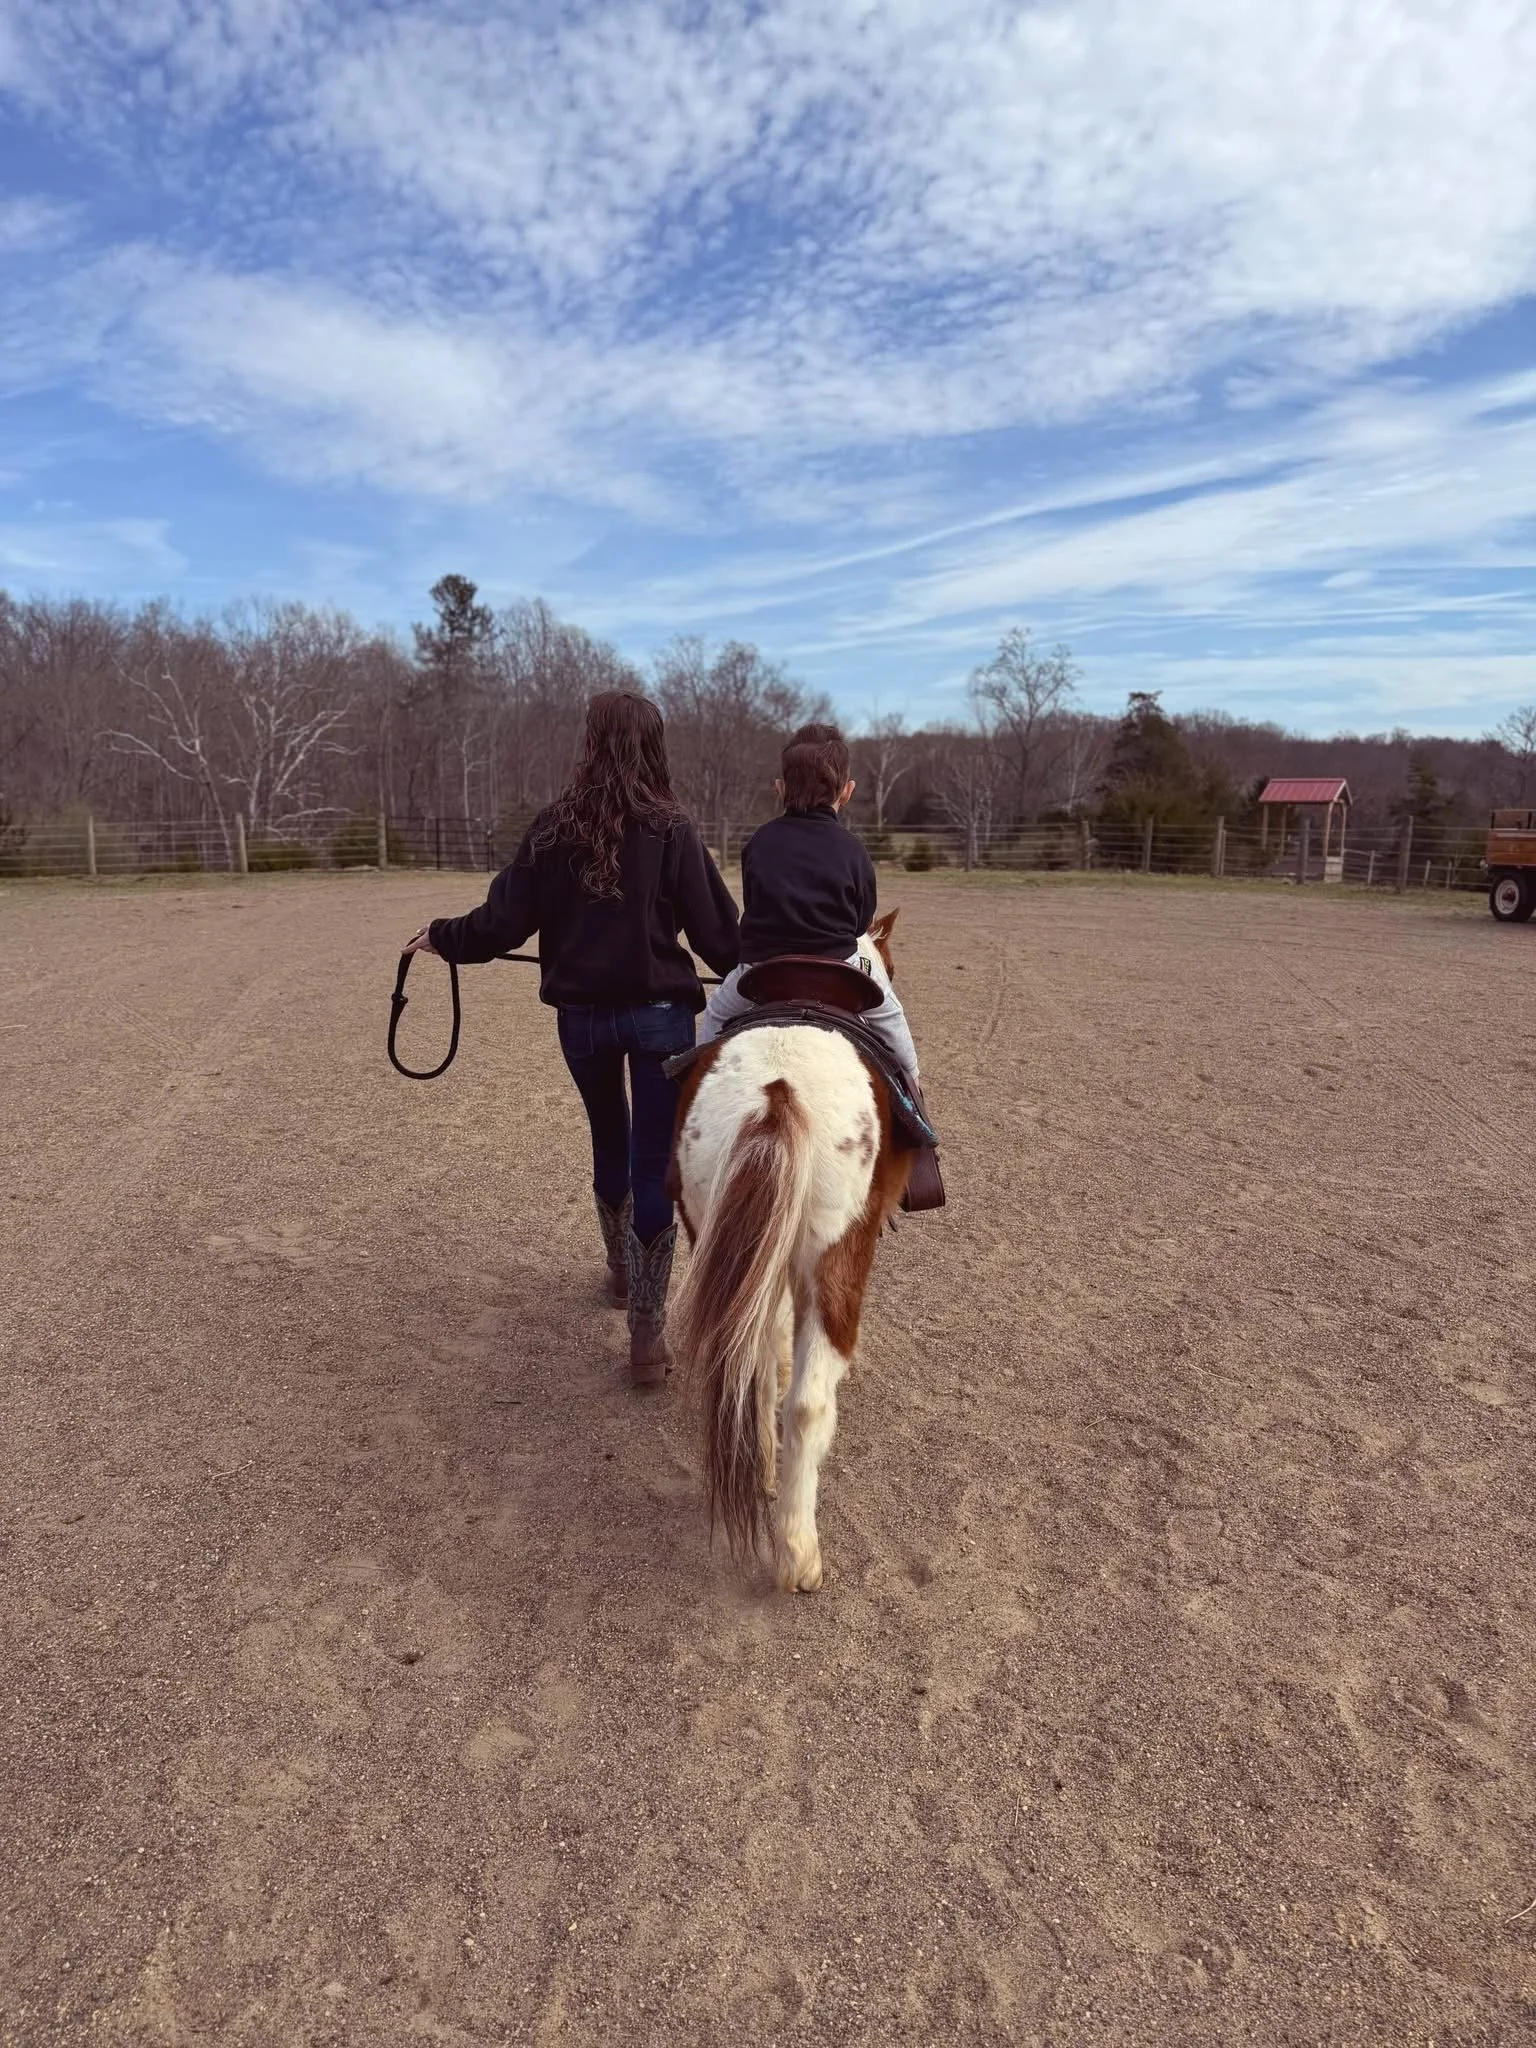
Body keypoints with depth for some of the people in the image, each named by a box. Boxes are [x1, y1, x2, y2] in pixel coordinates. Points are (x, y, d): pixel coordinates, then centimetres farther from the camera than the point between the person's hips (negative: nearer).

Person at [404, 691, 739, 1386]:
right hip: (660, 1014, -3)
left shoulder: (555, 827, -1)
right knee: (654, 1166, 2)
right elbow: (716, 929, -5)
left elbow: (505, 920, -1)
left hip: (582, 1016, 3)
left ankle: (622, 1271, 45)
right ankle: (646, 1334, 4)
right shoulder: (671, 829, -7)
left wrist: (442, 937, 17)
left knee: (610, 1146, 24)